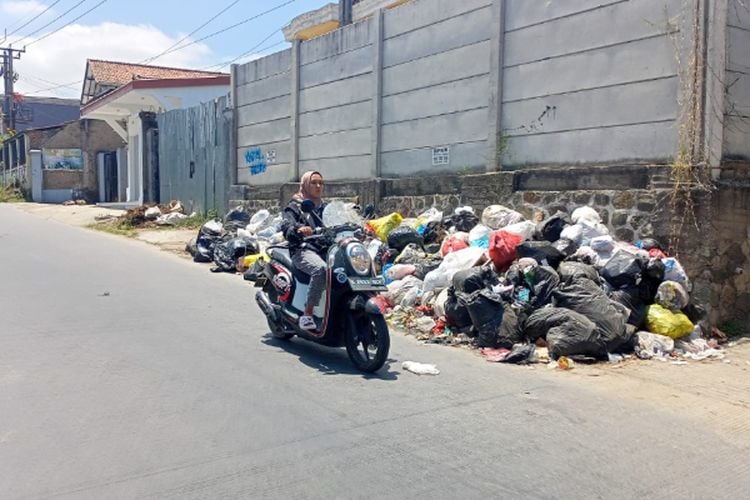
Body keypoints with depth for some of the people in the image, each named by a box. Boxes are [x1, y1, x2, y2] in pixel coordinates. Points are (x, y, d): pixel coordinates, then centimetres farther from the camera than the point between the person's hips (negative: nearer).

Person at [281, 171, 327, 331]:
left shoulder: (324, 208, 29)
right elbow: (286, 225, -8)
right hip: (303, 250, -5)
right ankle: (307, 314, -31)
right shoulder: (295, 206, 10)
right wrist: (299, 228, -31)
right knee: (321, 269, -37)